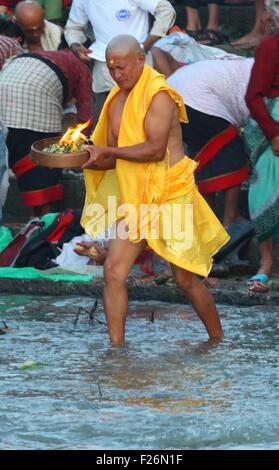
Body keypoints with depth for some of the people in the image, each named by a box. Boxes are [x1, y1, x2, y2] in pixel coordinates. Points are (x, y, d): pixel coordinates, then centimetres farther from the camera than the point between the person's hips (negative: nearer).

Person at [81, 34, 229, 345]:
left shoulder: (158, 95, -14)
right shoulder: (117, 100, 12)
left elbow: (156, 149, -24)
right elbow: (113, 159, 16)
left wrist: (108, 151, -24)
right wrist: (84, 158, -4)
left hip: (169, 196, -7)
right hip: (134, 200, 7)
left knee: (185, 278, 0)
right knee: (114, 271, -6)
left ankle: (218, 340, 18)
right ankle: (116, 348, -3)